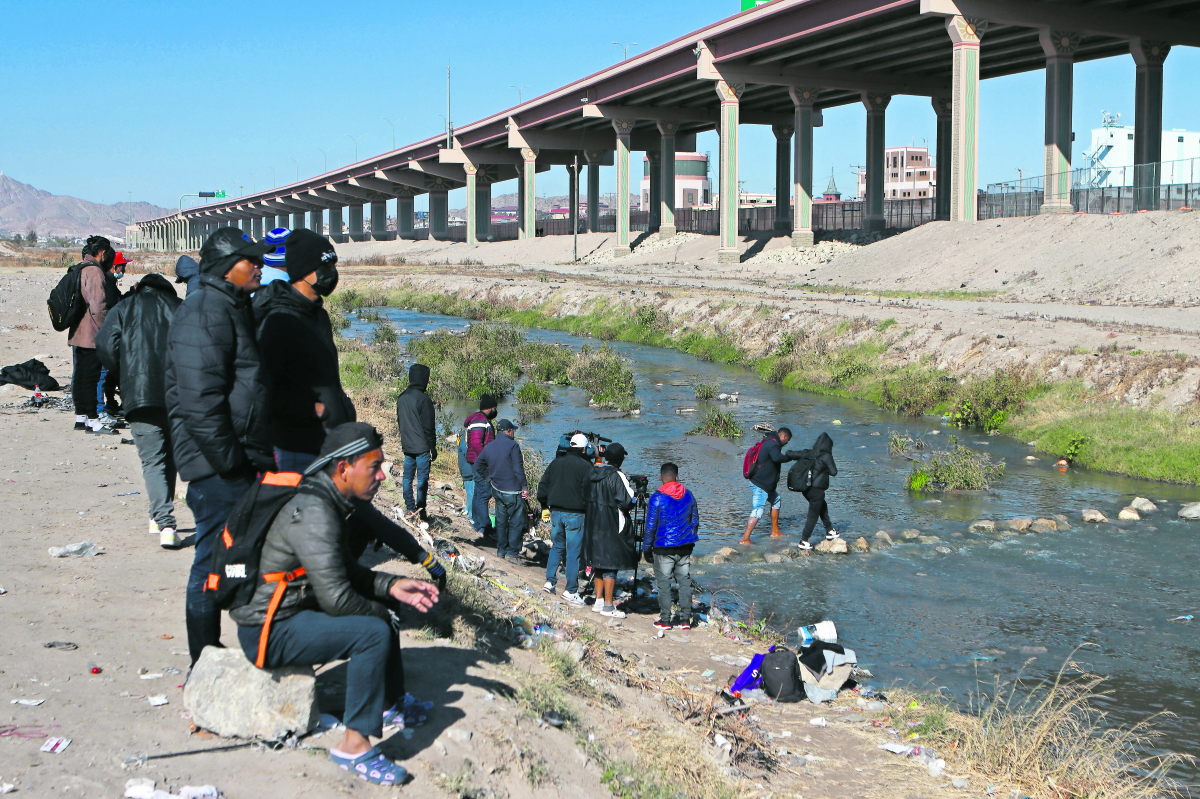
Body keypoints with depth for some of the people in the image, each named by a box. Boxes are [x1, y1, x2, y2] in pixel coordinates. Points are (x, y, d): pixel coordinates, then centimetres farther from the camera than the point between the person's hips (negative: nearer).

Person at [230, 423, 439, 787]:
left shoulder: (323, 501, 6)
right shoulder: (312, 513, -26)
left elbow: (348, 572, 15)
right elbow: (337, 597, -28)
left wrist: (393, 586, 0)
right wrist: (380, 614, -10)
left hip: (293, 609, 11)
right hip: (268, 632, -11)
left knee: (377, 609, 20)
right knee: (372, 630, -23)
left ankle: (392, 704, 33)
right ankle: (354, 746, -17)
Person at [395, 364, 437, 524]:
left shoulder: (401, 398, 6)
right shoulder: (423, 399, -16)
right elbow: (428, 427, -14)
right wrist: (433, 448, -6)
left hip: (407, 446, 7)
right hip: (421, 447, -7)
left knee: (408, 477, 12)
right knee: (422, 480, -1)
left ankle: (410, 510, 15)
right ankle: (420, 513, 0)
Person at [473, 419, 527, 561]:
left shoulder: (489, 447, 9)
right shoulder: (512, 445, -12)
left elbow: (478, 464, 16)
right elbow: (518, 469, -16)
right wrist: (524, 487, -11)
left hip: (497, 490, 7)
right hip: (513, 492, -7)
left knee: (501, 521, 17)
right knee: (516, 522, 0)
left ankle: (501, 549, 23)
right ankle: (512, 552, -1)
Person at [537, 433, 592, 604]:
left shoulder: (556, 462, 6)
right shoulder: (585, 466, -10)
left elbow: (543, 486, 11)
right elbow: (588, 492, -13)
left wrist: (545, 506, 21)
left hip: (555, 512, 5)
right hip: (575, 514, -5)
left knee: (556, 546, 20)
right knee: (573, 551, 0)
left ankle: (550, 581, 16)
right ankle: (571, 591, 3)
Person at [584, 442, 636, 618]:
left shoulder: (592, 473, 4)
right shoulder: (616, 476, -18)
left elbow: (587, 496, 12)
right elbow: (627, 502, -18)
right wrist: (632, 491, 0)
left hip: (593, 524, 7)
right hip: (612, 527, -7)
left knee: (599, 562, 17)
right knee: (611, 564, -1)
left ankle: (599, 601, 23)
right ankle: (608, 606, 1)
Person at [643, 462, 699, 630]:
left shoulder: (657, 498, -10)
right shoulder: (688, 495, 4)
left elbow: (650, 526, -7)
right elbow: (695, 521, 13)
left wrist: (646, 548, 1)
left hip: (663, 548, -4)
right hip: (685, 547, 4)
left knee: (664, 583, 2)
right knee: (685, 581, 9)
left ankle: (665, 620, 4)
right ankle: (685, 619, 10)